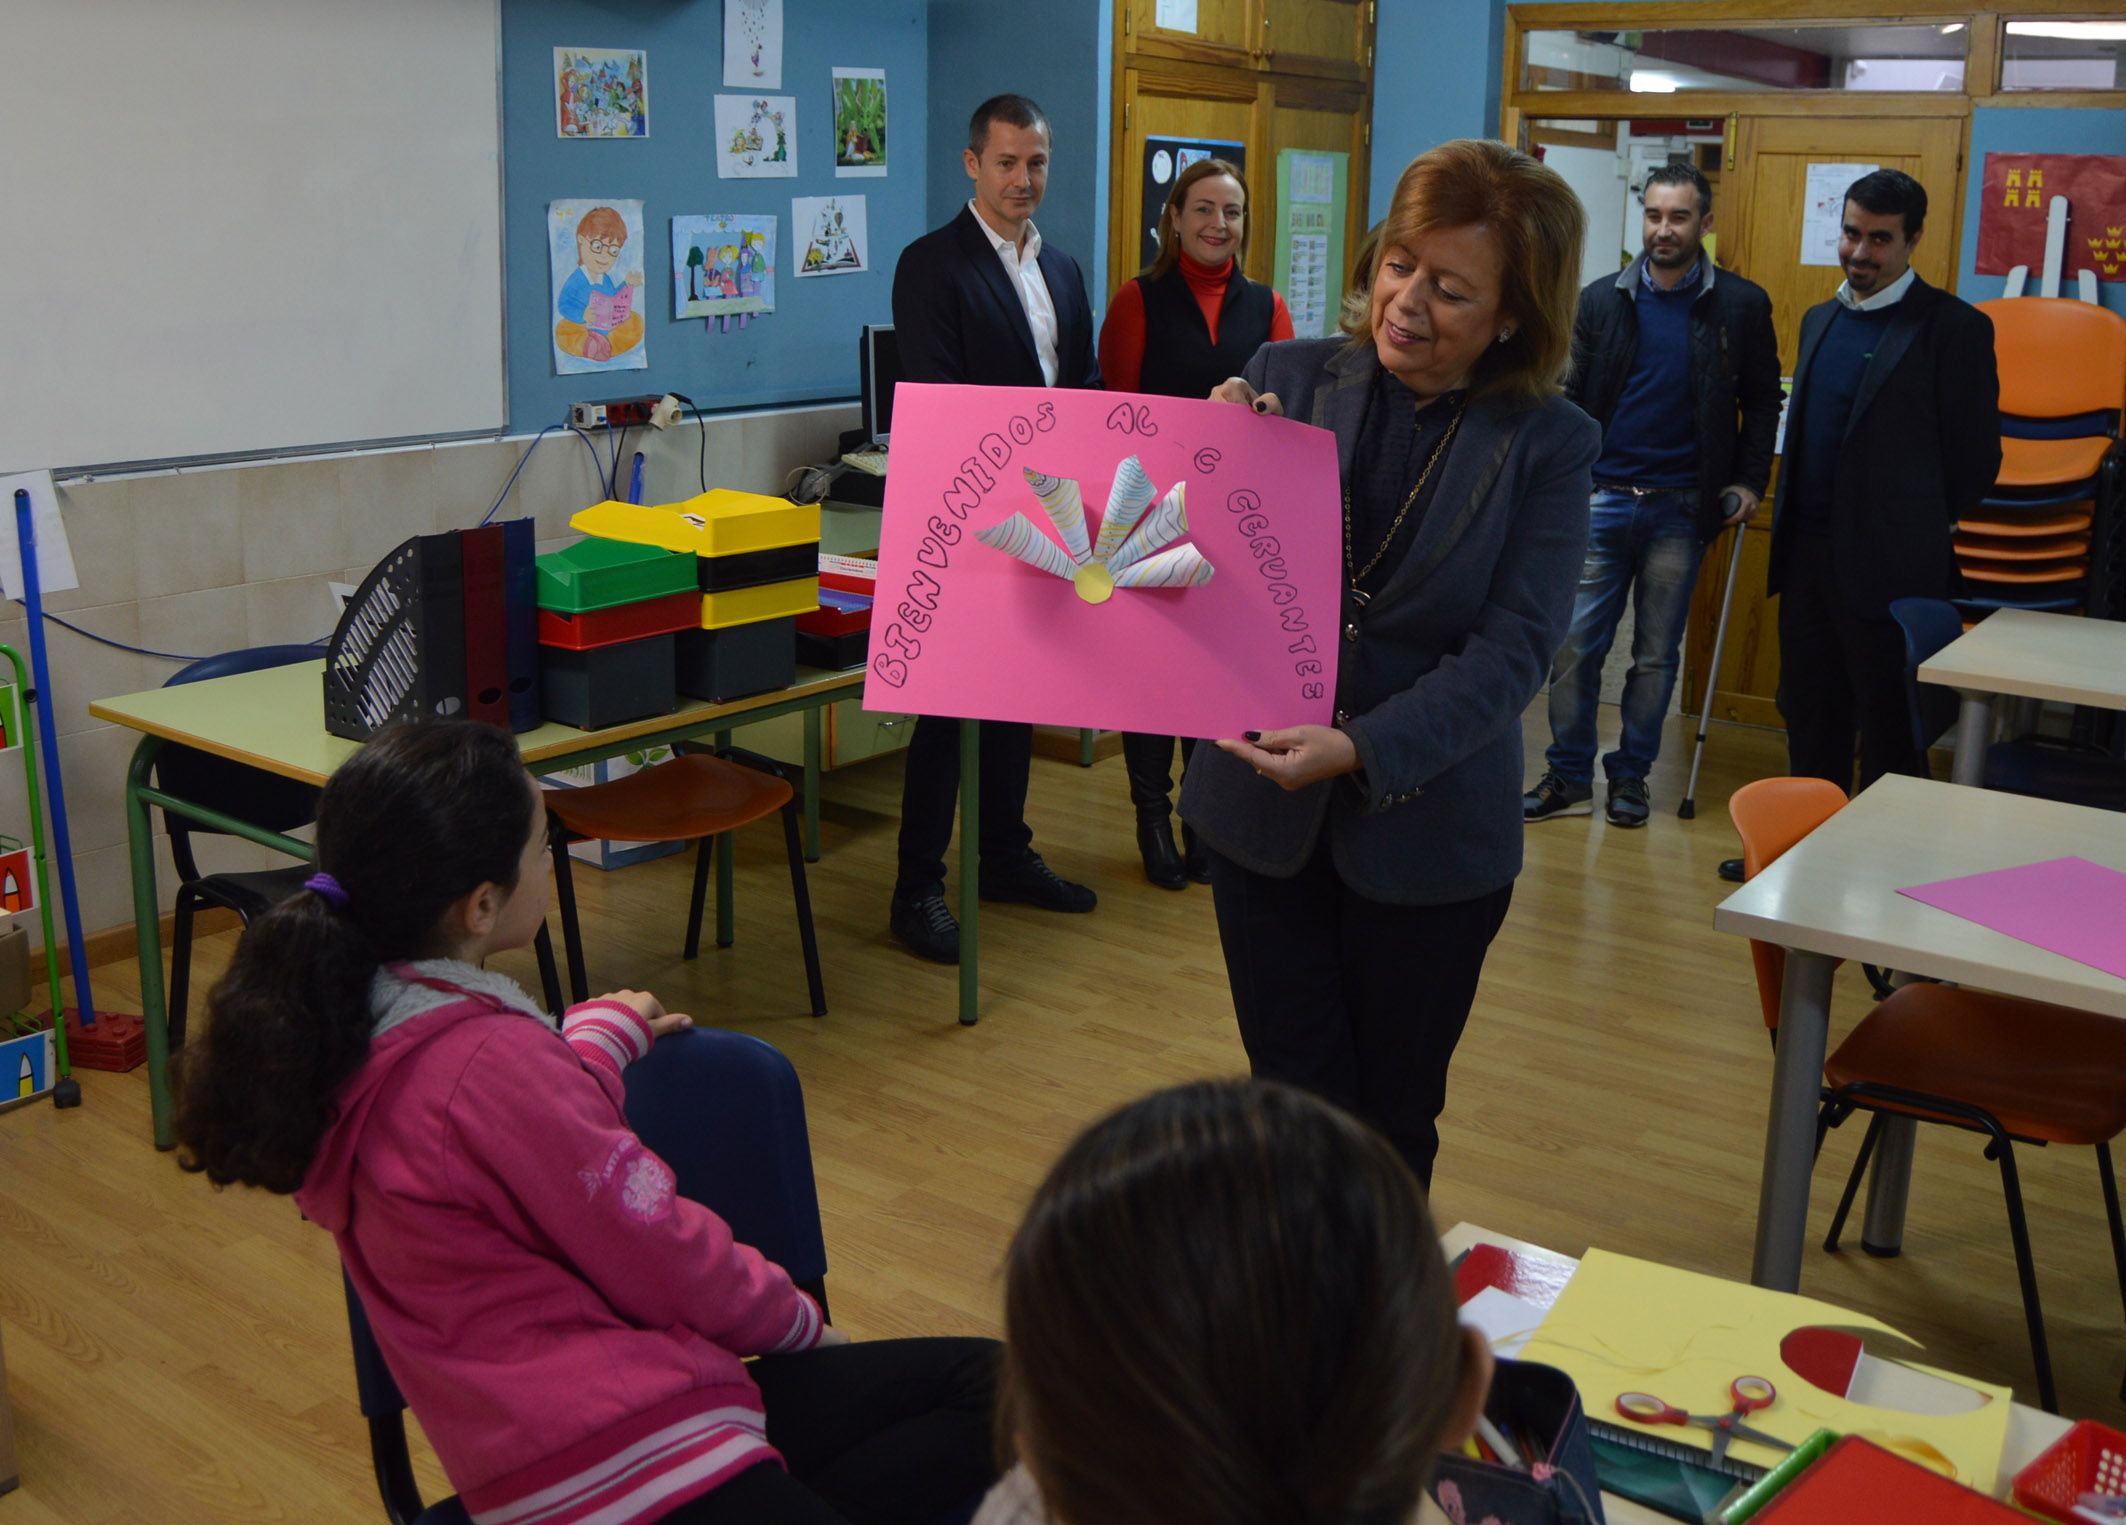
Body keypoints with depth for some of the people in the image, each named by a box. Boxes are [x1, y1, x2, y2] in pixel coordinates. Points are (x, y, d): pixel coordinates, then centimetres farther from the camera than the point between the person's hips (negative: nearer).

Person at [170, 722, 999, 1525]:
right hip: (623, 1455, -9)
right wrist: (799, 1322, 4)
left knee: (976, 1377, 10)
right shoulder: (492, 1062, -24)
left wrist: (607, 1028, 35)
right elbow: (662, 1262, -14)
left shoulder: (346, 1030, 2)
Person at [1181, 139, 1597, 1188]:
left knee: (1394, 1120, 14)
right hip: (1264, 812, 1)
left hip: (1428, 830, -1)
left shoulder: (1548, 446, -6)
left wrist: (1362, 748, -28)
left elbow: (1514, 648, -15)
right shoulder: (1287, 377, -2)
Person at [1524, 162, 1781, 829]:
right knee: (1574, 647, 1)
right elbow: (1574, 400, 5)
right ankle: (1568, 778, 12)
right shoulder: (1601, 300, 3)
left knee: (1656, 655, 8)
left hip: (1681, 509, -1)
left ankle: (1630, 775, 21)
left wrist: (1749, 480, -3)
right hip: (1601, 499, 1)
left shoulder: (1741, 305, 0)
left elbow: (1763, 401, 7)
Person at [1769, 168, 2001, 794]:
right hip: (1807, 556, 7)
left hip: (1889, 569, -7)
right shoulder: (1819, 319, 14)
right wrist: (1790, 528, 14)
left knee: (1889, 740, 3)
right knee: (1809, 719, 14)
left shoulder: (1955, 327, -8)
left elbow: (1976, 456, -5)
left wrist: (1919, 528, 3)